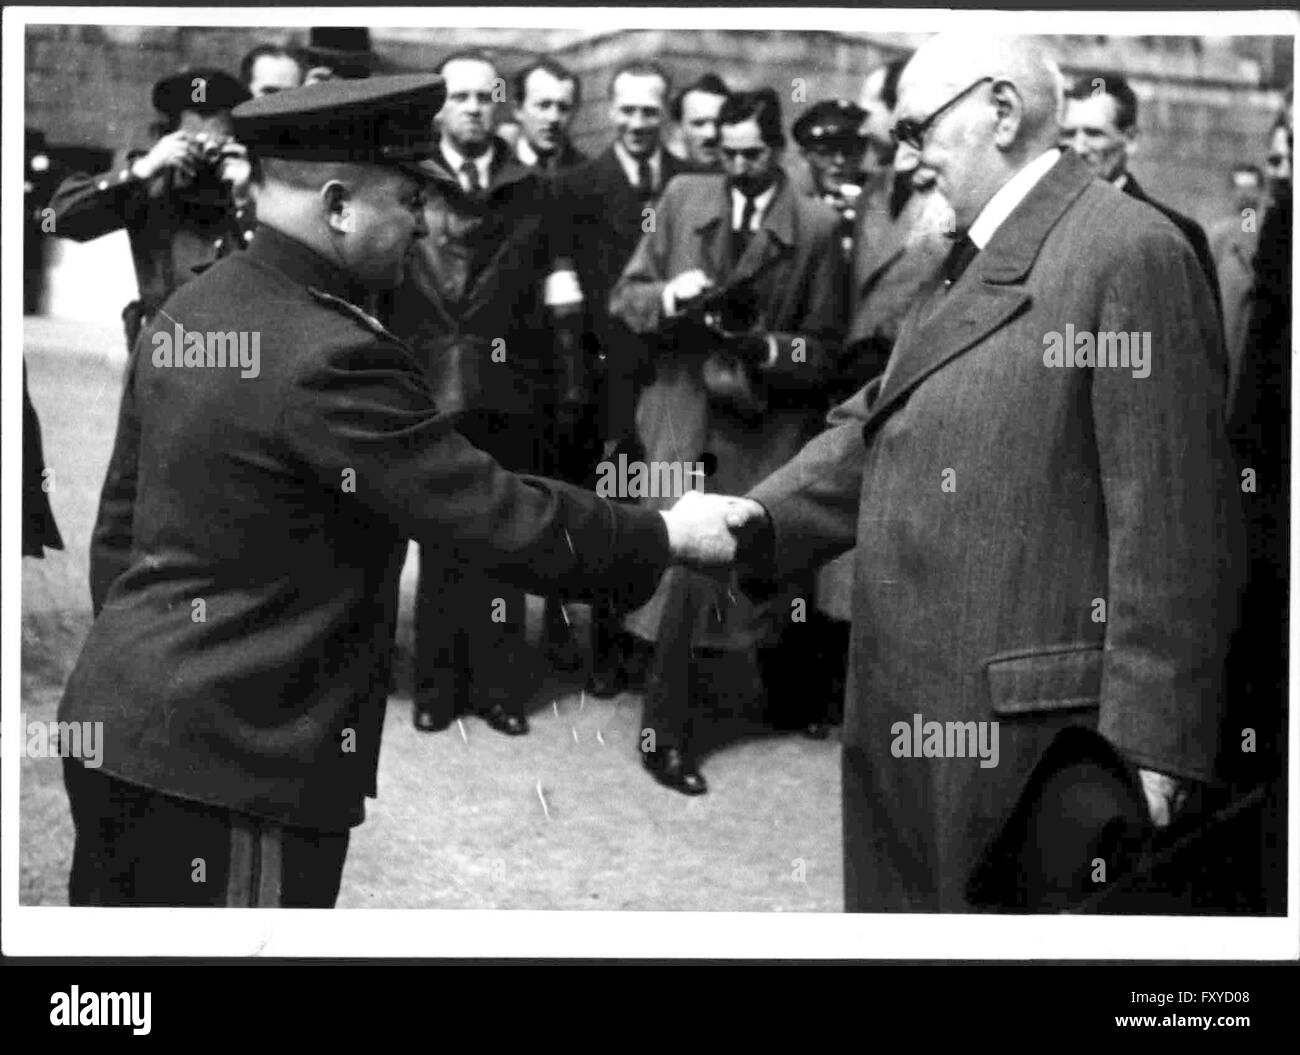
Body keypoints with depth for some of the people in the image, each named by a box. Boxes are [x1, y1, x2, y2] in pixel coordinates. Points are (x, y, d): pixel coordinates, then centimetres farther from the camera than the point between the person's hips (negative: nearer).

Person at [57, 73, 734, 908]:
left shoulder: (187, 311, 6)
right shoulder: (332, 359, -22)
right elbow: (502, 520, -20)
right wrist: (667, 536, -7)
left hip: (118, 723, 9)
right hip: (228, 761, -9)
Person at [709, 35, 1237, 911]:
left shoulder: (1130, 253, -13)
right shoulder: (970, 263, 17)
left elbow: (1172, 524, -17)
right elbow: (878, 430, 11)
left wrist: (1150, 746, -18)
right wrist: (763, 517, -6)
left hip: (1033, 731, -8)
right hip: (920, 712, 9)